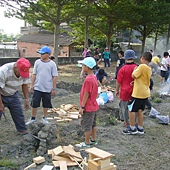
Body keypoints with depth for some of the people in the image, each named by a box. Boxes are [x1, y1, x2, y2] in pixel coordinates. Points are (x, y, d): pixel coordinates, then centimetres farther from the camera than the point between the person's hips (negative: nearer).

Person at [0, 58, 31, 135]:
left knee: (19, 114, 8)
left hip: (13, 95, 5)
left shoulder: (24, 71, -16)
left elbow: (24, 85, -2)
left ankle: (22, 130, 24)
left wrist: (26, 99, -1)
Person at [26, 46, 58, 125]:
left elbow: (54, 77, -3)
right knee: (34, 103, 4)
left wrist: (54, 88, -4)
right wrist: (32, 84, 2)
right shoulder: (37, 62, 0)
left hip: (47, 88, -1)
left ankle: (44, 118, 30)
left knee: (46, 104, 11)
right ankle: (33, 118, 21)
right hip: (37, 87, 1)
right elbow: (34, 74, 6)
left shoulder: (52, 64, -5)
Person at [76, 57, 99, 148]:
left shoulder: (88, 79, -24)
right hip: (94, 106, 9)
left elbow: (86, 94, -23)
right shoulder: (94, 77, 5)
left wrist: (82, 107, -17)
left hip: (88, 107, -9)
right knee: (93, 124, 19)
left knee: (87, 126, 3)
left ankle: (87, 143, 13)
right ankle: (93, 140, 31)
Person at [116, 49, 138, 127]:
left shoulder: (123, 68, -13)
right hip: (134, 91, 2)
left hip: (125, 91, -2)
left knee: (124, 106, 10)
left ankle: (126, 122, 18)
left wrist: (117, 90, 5)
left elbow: (118, 81, -8)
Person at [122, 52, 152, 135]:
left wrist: (135, 69, 1)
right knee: (140, 110, 16)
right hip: (145, 93, 9)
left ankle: (132, 128, 9)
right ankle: (140, 128, 23)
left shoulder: (142, 66, -18)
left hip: (138, 93, -9)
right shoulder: (149, 69, 10)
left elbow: (133, 75, -16)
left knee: (131, 109, 2)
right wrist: (135, 82, 5)